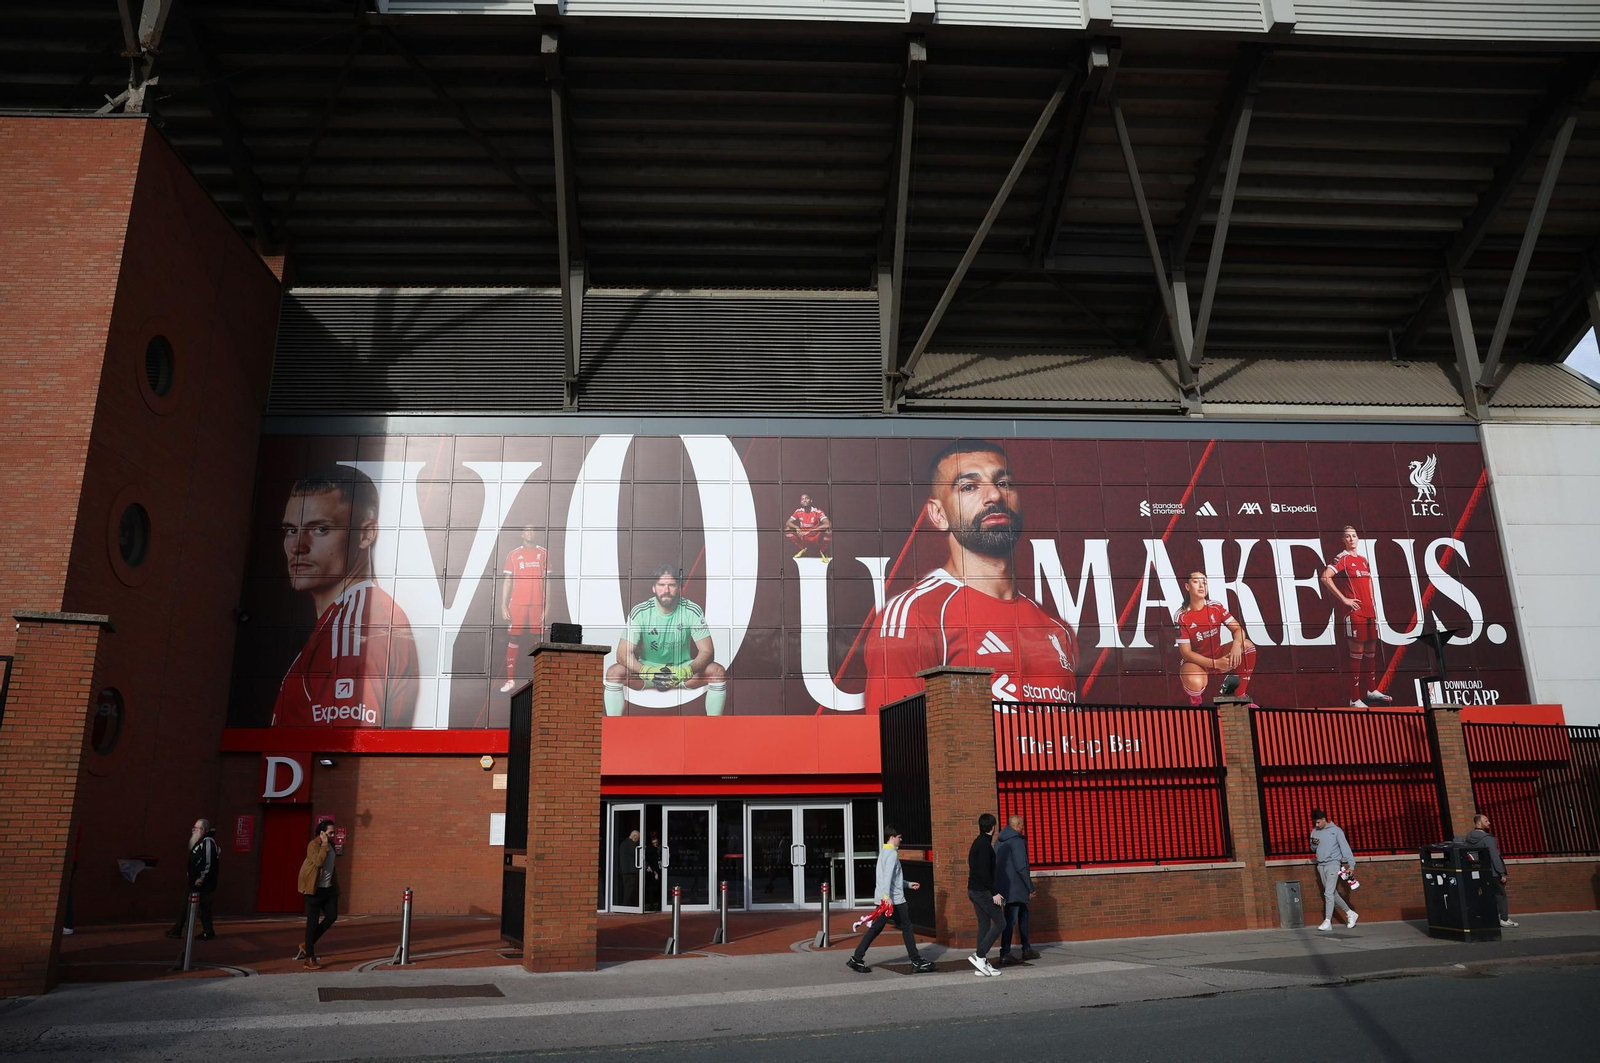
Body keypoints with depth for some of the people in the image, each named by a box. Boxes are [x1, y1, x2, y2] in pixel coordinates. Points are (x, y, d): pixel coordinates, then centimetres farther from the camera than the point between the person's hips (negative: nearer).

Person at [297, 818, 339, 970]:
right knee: (313, 922, -3)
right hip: (314, 889, -8)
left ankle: (307, 944, 17)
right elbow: (319, 861, -31)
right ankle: (310, 959, 4)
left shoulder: (330, 845, 11)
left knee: (331, 916, 1)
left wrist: (335, 886, 19)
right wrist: (325, 844, -25)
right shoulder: (313, 845, -13)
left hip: (328, 888, 8)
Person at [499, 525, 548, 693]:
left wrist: (548, 605, 1)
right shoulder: (513, 555, 6)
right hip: (517, 603, 0)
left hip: (538, 604, 0)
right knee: (513, 639, -1)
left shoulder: (544, 553, 7)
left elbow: (547, 580, 7)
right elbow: (507, 581, 6)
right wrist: (503, 605, -1)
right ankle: (510, 679, 3)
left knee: (538, 639, 2)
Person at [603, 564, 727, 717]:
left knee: (718, 671, -26)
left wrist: (688, 670, -35)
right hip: (647, 669, 0)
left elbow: (706, 650, -13)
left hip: (682, 669, 0)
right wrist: (645, 671, -38)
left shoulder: (692, 611, -13)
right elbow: (624, 653, -17)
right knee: (614, 672, -28)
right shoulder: (640, 612, -14)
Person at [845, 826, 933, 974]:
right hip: (893, 900, -9)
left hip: (884, 900, 9)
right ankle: (917, 962, 9)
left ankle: (856, 959, 2)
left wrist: (909, 884, 33)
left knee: (874, 929, 7)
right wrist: (887, 895, -35)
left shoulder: (884, 852, 19)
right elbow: (888, 875, -26)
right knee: (906, 928, 3)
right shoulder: (892, 853, -12)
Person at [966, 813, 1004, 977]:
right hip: (983, 891, -9)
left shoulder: (977, 843, 13)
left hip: (974, 889, 9)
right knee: (999, 922, -3)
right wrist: (995, 892, -18)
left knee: (984, 924, 10)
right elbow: (984, 872, -22)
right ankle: (979, 955, -8)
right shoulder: (985, 845, -16)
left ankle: (982, 963, 10)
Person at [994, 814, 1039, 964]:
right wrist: (1031, 889, -12)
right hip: (1014, 887, -9)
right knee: (1010, 920, -5)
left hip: (1003, 887, 9)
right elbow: (1021, 867, -18)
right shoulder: (1017, 841, -13)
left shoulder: (999, 841, 13)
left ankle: (1027, 949, 25)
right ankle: (1005, 954, -3)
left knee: (1023, 914, 19)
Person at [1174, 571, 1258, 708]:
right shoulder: (1181, 616, -18)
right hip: (1195, 661, -5)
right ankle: (1196, 700, 2)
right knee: (1195, 683, -39)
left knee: (1247, 645, -20)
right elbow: (1186, 653, -18)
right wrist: (1216, 663, -27)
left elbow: (1238, 629, -7)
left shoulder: (1217, 607, -5)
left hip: (1217, 655, 5)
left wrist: (1237, 644, -32)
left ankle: (1240, 696, -7)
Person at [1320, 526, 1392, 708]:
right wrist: (1344, 599, -17)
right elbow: (1326, 577, -20)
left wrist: (1374, 607, 15)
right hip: (1354, 613, -7)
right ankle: (1355, 699, -2)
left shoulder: (1364, 561, 17)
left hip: (1369, 613, 7)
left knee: (1371, 652, 14)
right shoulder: (1342, 558, -7)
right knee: (1356, 654, -6)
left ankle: (1372, 691, 27)